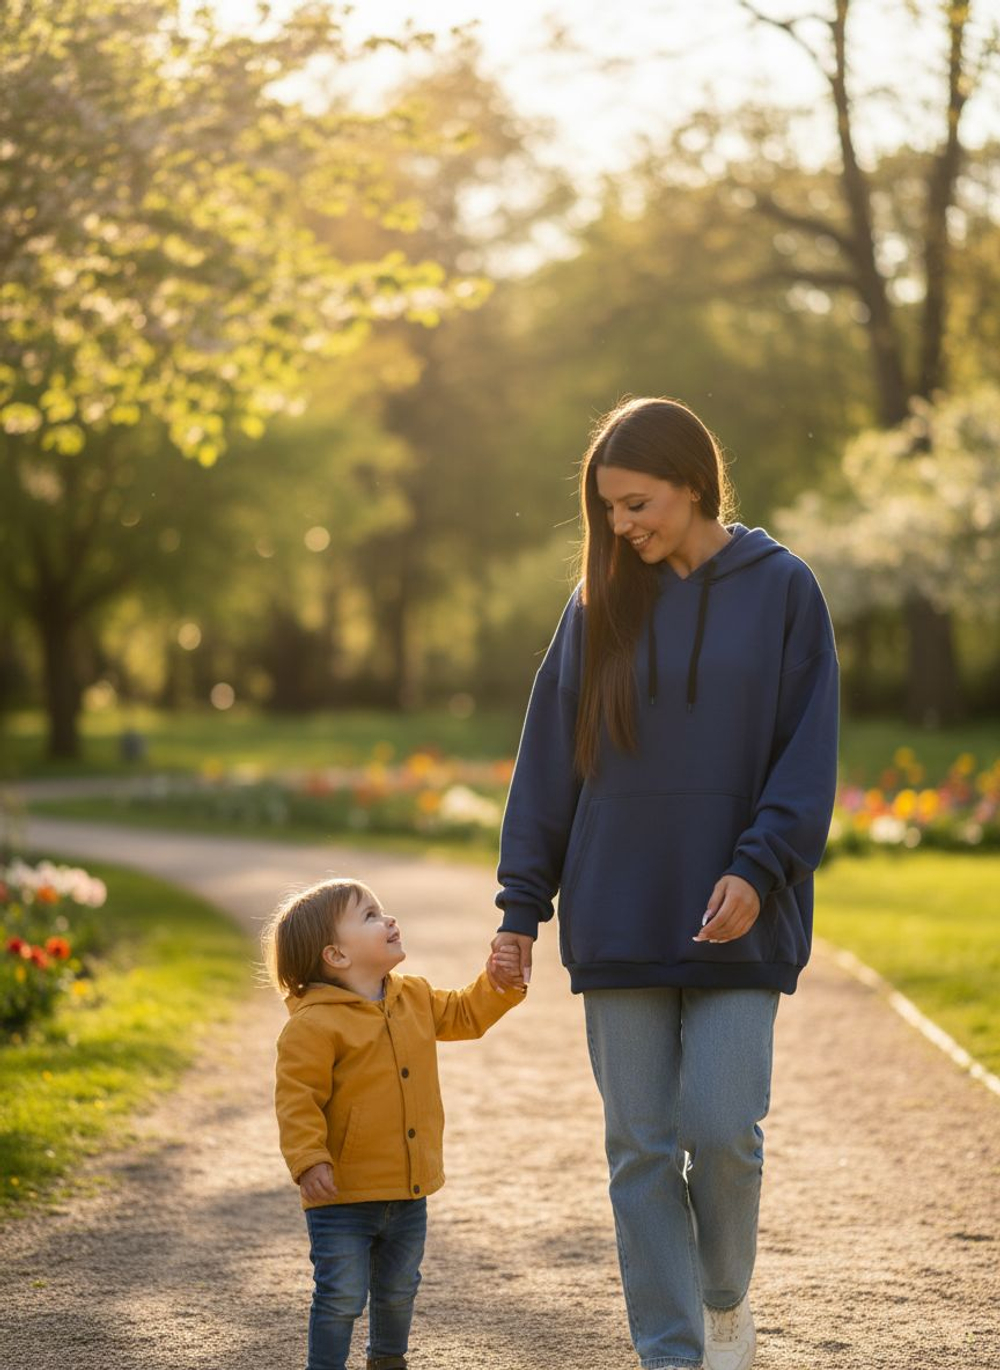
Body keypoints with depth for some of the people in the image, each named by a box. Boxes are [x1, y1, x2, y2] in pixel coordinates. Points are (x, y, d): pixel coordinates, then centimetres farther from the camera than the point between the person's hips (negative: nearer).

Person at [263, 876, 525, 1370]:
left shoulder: (414, 998, 6)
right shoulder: (314, 1024, -18)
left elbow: (465, 1015, 21)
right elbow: (297, 1097, -20)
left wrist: (497, 983, 5)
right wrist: (309, 1160, -27)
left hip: (408, 1191, 7)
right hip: (343, 1197, -7)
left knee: (398, 1291, 21)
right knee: (342, 1296, -3)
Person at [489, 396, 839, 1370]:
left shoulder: (781, 590, 0)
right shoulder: (601, 604, 7)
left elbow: (807, 752, -2)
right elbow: (549, 761, 8)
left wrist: (757, 869, -15)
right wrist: (522, 905, 4)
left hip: (735, 918, -2)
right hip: (618, 917, 2)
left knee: (722, 1127, -7)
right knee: (642, 1146, 2)